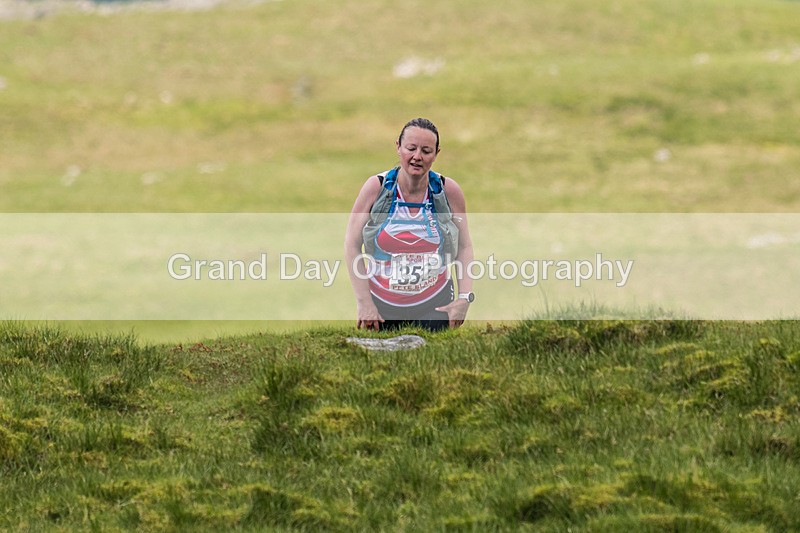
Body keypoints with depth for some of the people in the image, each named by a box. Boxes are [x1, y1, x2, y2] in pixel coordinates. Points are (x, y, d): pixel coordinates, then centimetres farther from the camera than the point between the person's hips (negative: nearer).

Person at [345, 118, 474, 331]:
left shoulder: (448, 191, -3)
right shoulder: (377, 187, -7)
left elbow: (464, 247, 4)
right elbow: (352, 246, -3)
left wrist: (464, 297, -7)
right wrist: (364, 303, -8)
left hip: (434, 306, 0)